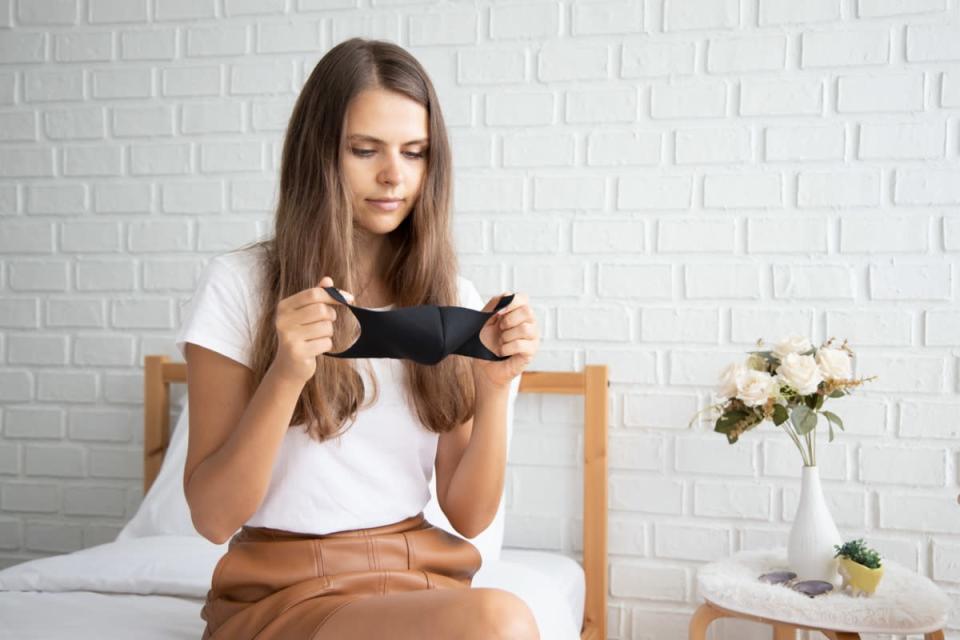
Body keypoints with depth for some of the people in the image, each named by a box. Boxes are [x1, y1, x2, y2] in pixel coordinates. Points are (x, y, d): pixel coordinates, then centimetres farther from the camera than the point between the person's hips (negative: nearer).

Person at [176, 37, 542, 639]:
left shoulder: (453, 299, 6)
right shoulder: (239, 285, -5)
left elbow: (470, 515, 2)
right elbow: (214, 516, -8)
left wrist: (497, 386, -14)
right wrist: (286, 374, -21)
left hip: (420, 579, 5)